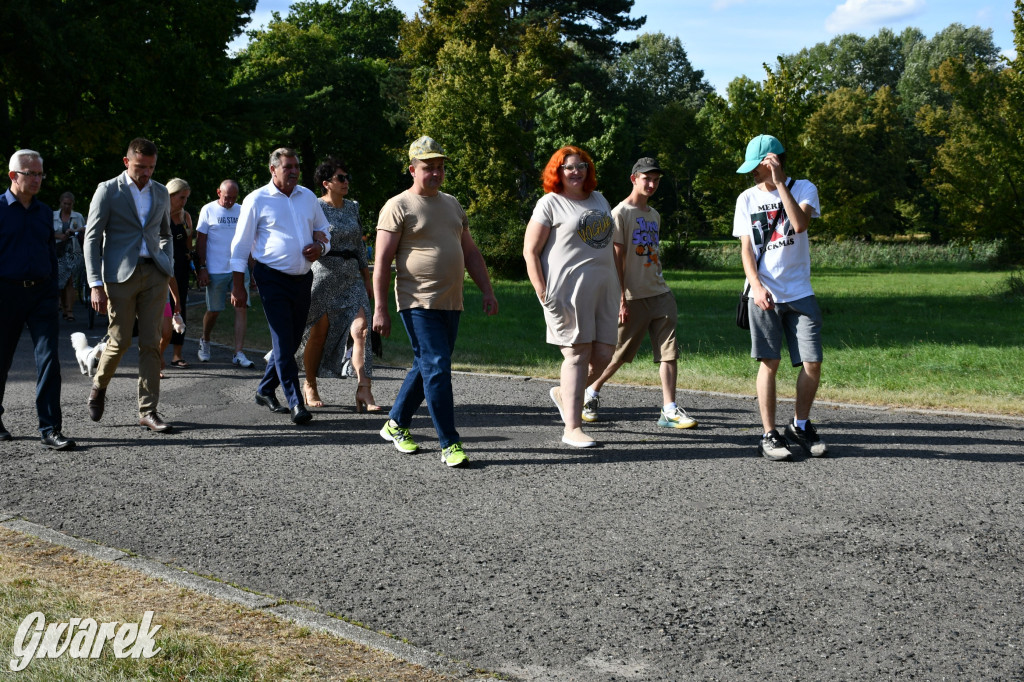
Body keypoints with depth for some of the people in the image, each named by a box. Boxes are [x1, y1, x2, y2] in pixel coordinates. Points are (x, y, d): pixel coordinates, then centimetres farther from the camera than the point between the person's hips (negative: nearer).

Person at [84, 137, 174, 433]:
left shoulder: (160, 192, 12)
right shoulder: (108, 191, -2)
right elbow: (92, 239, -4)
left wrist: (168, 266, 9)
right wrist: (96, 285, -11)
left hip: (154, 274, 4)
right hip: (121, 274, -4)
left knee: (151, 343, 0)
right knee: (120, 340, -1)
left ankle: (148, 411, 5)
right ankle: (99, 386, 28)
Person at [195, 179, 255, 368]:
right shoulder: (208, 210, 1)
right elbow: (201, 241, 0)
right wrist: (201, 268, -6)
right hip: (215, 270, -2)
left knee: (242, 307, -9)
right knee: (214, 310, 6)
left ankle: (238, 353, -8)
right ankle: (205, 341, 35)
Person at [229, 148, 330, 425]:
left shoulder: (307, 196, 11)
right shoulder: (256, 200, -3)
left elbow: (323, 229, 23)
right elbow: (240, 244, -2)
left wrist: (320, 246, -1)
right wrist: (238, 285, -7)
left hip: (302, 278, 6)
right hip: (273, 278, -6)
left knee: (292, 341, 11)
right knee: (283, 343, -10)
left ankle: (265, 391, 27)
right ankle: (296, 403, -11)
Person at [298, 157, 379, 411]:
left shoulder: (352, 207, 12)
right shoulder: (315, 208, -5)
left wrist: (367, 279, 16)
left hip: (352, 278, 4)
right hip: (323, 275, -4)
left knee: (360, 328, -12)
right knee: (318, 334, 6)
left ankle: (363, 390, -17)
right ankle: (310, 386, 26)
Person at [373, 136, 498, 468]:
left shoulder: (452, 204, 17)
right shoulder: (398, 207, -4)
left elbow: (471, 252, 21)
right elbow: (382, 263, -8)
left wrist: (487, 290, 11)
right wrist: (380, 309, -13)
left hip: (451, 303, 7)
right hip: (418, 303, -7)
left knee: (426, 366, 14)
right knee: (437, 368, -12)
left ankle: (396, 424, 31)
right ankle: (450, 444, -8)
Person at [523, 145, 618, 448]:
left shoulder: (599, 199, 19)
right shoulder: (550, 204, -1)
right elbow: (530, 251, -5)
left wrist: (620, 284, 20)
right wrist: (543, 294, -13)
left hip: (603, 287, 6)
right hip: (568, 288, -6)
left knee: (603, 354, 3)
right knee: (578, 353, -6)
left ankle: (563, 394, 29)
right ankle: (572, 428, 0)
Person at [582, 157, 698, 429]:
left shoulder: (654, 214, 17)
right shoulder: (621, 213, -6)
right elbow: (617, 258, -11)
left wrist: (660, 287, 18)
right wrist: (621, 298, -16)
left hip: (660, 293, 6)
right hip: (633, 297, -6)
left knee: (668, 350, -4)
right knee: (618, 352, 3)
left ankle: (669, 410, -5)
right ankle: (592, 392, 26)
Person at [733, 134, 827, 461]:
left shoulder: (803, 189, 2)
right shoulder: (747, 199, 8)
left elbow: (800, 224, -18)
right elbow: (745, 249, 3)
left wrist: (779, 182, -19)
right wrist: (757, 287, -12)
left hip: (800, 293, 0)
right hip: (764, 295, 0)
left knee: (812, 362, -3)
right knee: (769, 362, -3)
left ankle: (800, 425, 17)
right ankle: (769, 434, 5)